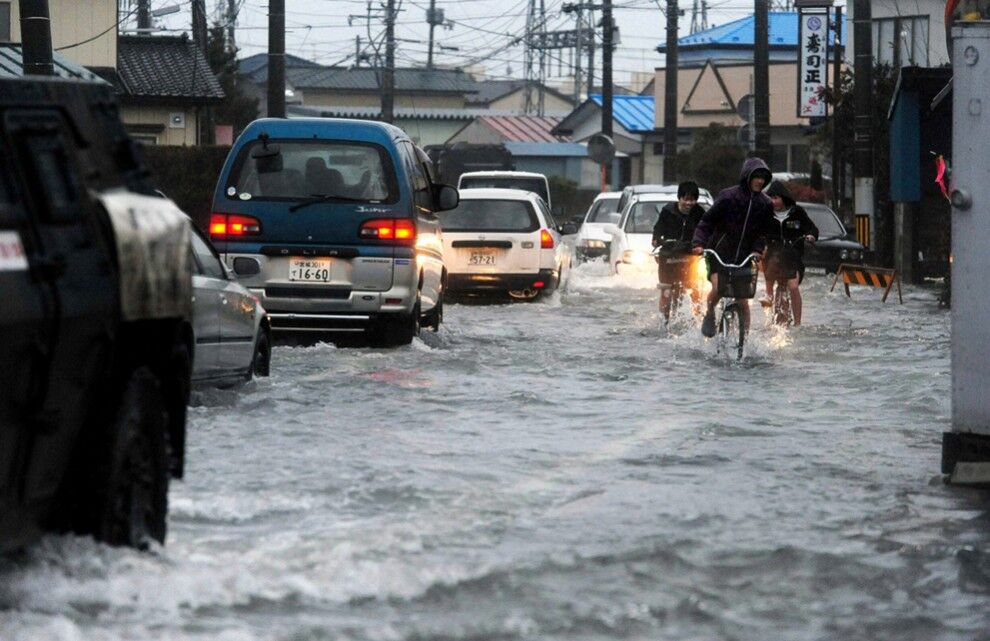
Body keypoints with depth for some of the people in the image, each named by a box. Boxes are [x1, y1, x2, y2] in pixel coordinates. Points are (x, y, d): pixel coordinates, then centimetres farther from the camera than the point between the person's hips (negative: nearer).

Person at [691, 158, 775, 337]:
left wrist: (757, 249, -13)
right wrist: (699, 243, -21)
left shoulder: (765, 205, 3)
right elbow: (706, 221, -7)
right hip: (719, 254, -3)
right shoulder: (728, 197, -9)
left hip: (743, 257, 3)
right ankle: (709, 315, 5)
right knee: (718, 287, -25)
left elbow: (763, 232, 7)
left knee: (743, 300, -1)